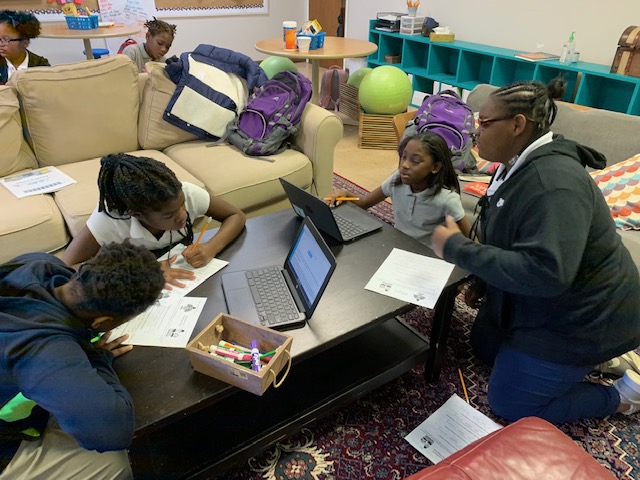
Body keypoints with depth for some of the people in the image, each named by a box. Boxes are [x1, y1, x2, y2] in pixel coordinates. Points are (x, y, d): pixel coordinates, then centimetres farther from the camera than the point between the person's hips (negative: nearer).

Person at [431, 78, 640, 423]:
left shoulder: (554, 182, -32)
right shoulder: (517, 165, -1)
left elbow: (545, 273, -40)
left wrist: (456, 248, -35)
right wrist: (483, 283, 10)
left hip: (581, 317, -9)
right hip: (534, 301, 9)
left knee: (511, 406, 1)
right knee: (484, 347, 24)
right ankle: (586, 357, 29)